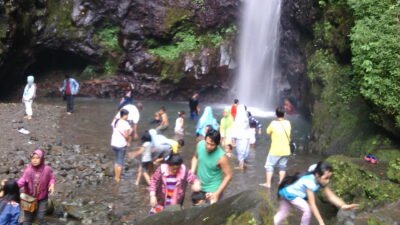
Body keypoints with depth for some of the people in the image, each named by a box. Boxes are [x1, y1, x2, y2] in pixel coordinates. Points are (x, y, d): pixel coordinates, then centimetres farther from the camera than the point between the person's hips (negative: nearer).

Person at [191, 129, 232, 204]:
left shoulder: (221, 157, -30)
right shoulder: (200, 145, -16)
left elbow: (228, 175, -19)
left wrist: (217, 193, -21)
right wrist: (192, 171, -7)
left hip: (212, 190, -5)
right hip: (199, 186, 5)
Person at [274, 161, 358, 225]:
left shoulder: (321, 181, -14)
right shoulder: (310, 182, -38)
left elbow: (331, 195, -16)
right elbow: (312, 205, -37)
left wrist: (344, 205, -32)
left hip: (295, 192, 8)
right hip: (288, 191, -8)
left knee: (283, 213, 22)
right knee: (307, 209, -17)